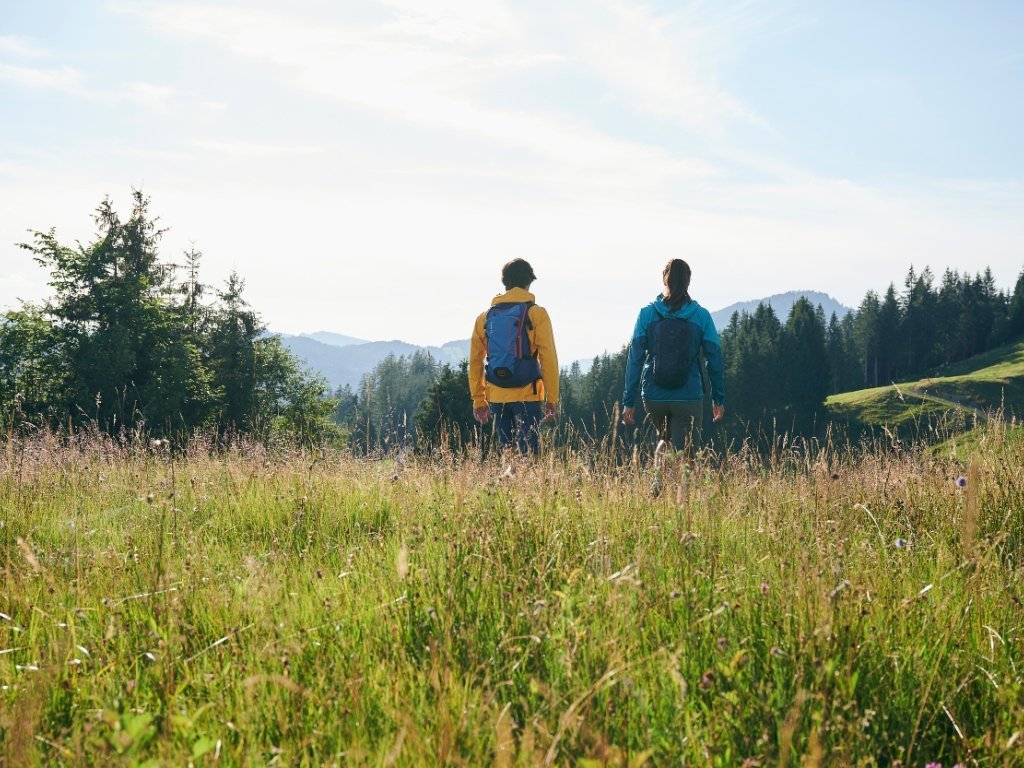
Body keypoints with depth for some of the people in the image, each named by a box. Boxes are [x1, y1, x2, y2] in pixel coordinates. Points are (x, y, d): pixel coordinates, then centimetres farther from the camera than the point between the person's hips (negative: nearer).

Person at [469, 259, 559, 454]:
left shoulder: (485, 317, 11)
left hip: (497, 397, 4)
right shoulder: (536, 313, -3)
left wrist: (478, 400, 17)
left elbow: (475, 362, 12)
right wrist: (552, 399, -3)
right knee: (529, 452, -7)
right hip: (527, 395, -4)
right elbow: (548, 358, -7)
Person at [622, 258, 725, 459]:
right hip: (688, 397, -2)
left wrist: (629, 401, 1)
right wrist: (719, 399, 10)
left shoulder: (647, 313, -2)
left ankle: (662, 449, 6)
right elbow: (714, 359, 0)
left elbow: (635, 358, -3)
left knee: (665, 437, 32)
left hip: (653, 397, 2)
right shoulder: (701, 316, -3)